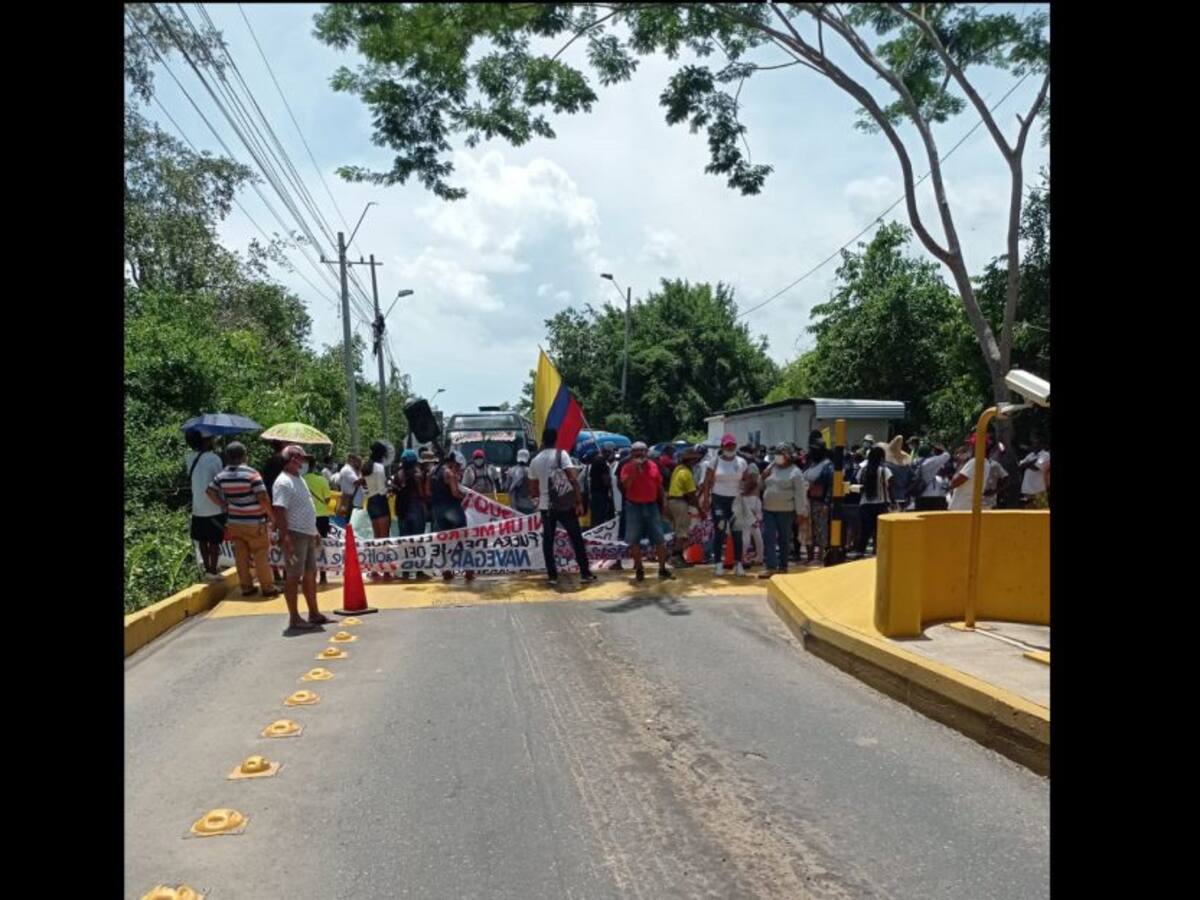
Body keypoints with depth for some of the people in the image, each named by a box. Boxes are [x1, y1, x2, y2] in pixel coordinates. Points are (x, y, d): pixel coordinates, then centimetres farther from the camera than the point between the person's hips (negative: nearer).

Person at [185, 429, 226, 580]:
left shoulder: (190, 457, 1)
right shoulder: (214, 458, -18)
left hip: (198, 508, 6)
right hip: (214, 508, -6)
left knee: (203, 541, 14)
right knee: (214, 542, 4)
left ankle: (207, 570, 22)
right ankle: (213, 572, 9)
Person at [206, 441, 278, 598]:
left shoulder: (221, 475, 0)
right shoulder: (251, 474, -17)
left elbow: (210, 492, 10)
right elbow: (263, 498, -19)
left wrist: (224, 506, 15)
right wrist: (272, 516, -7)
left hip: (234, 522, 5)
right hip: (254, 522, -5)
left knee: (241, 556, 11)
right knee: (261, 556, 4)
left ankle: (246, 587, 17)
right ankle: (268, 587, 9)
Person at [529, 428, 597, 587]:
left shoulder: (535, 461, 5)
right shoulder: (561, 454, -6)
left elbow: (533, 489, 10)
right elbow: (573, 479, -16)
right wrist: (579, 501, -14)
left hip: (546, 506, 3)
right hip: (565, 505, -3)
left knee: (548, 541, 11)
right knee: (577, 538, 7)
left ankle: (552, 575, 8)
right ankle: (585, 573, 8)